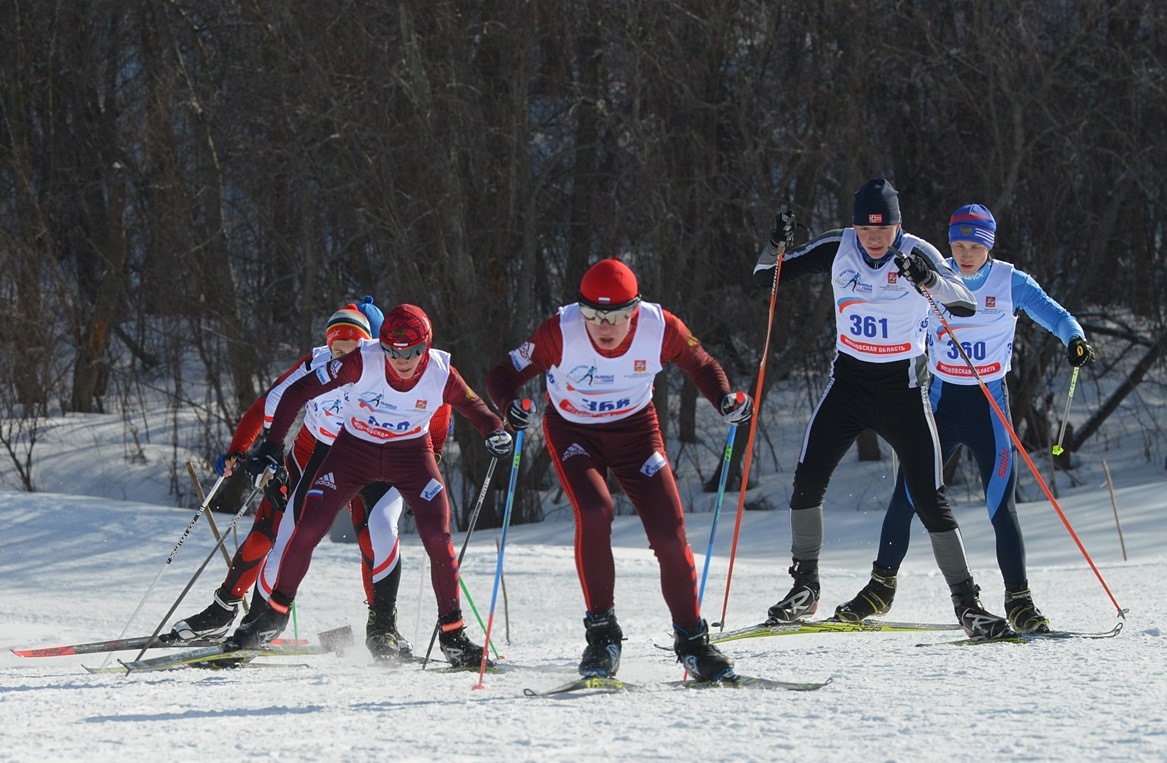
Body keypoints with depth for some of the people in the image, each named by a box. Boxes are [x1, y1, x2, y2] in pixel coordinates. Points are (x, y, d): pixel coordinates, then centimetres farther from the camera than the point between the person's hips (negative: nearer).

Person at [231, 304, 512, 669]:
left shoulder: (440, 374, -21)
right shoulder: (363, 362, -27)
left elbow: (473, 406, -3)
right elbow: (299, 391, -21)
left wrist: (496, 433, -26)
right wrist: (272, 446, -24)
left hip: (410, 453, 1)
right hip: (355, 448, 0)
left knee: (438, 539, -15)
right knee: (307, 531, -9)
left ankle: (453, 634, -2)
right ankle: (275, 615, 12)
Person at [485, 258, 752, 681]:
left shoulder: (660, 328, -22)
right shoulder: (560, 333, -27)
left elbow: (699, 364, -2)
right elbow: (503, 374, -19)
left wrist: (725, 400, -20)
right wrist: (509, 405, -41)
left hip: (635, 429, 2)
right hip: (573, 432, -2)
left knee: (669, 532, -8)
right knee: (594, 512, -27)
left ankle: (692, 641, 9)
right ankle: (601, 632, -14)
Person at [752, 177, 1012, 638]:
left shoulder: (916, 253, -12)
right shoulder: (837, 249, -5)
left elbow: (966, 306, -23)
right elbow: (764, 277, 0)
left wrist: (926, 280, -41)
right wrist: (775, 247, -22)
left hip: (901, 388, -3)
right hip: (848, 381, 3)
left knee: (930, 499, -6)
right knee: (807, 480, -9)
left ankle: (966, 603, 0)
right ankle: (804, 587, 7)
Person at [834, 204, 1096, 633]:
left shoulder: (1010, 283, -5)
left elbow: (1051, 313, -16)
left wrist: (1074, 339, -36)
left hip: (990, 406, -2)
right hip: (942, 401, 2)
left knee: (1001, 505, -9)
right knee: (906, 496, -1)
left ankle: (1019, 601, -1)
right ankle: (881, 587, 14)